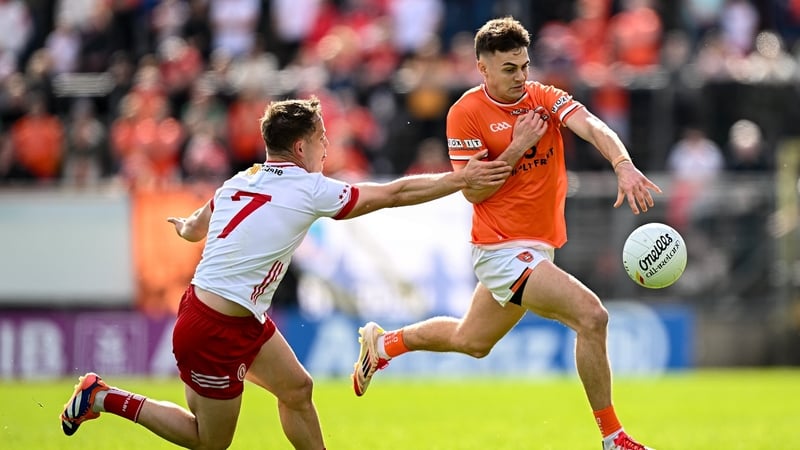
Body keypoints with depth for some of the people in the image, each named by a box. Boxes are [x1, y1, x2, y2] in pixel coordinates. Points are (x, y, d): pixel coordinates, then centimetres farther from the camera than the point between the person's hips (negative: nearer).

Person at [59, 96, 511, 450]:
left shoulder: (240, 182, 4)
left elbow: (193, 228, 21)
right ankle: (104, 398, 8)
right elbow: (394, 193, -12)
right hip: (215, 331, -9)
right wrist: (462, 178, -3)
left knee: (297, 388, 16)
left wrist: (183, 224, 46)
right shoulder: (309, 191, -16)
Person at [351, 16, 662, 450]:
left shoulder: (544, 99, 1)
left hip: (536, 248, 7)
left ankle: (383, 343, 49)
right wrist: (518, 147, -20)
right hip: (503, 248, -7)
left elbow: (592, 127, -18)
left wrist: (624, 166, -37)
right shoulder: (466, 113, -11)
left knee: (472, 341, 26)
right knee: (591, 316, -20)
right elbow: (472, 190, -12)